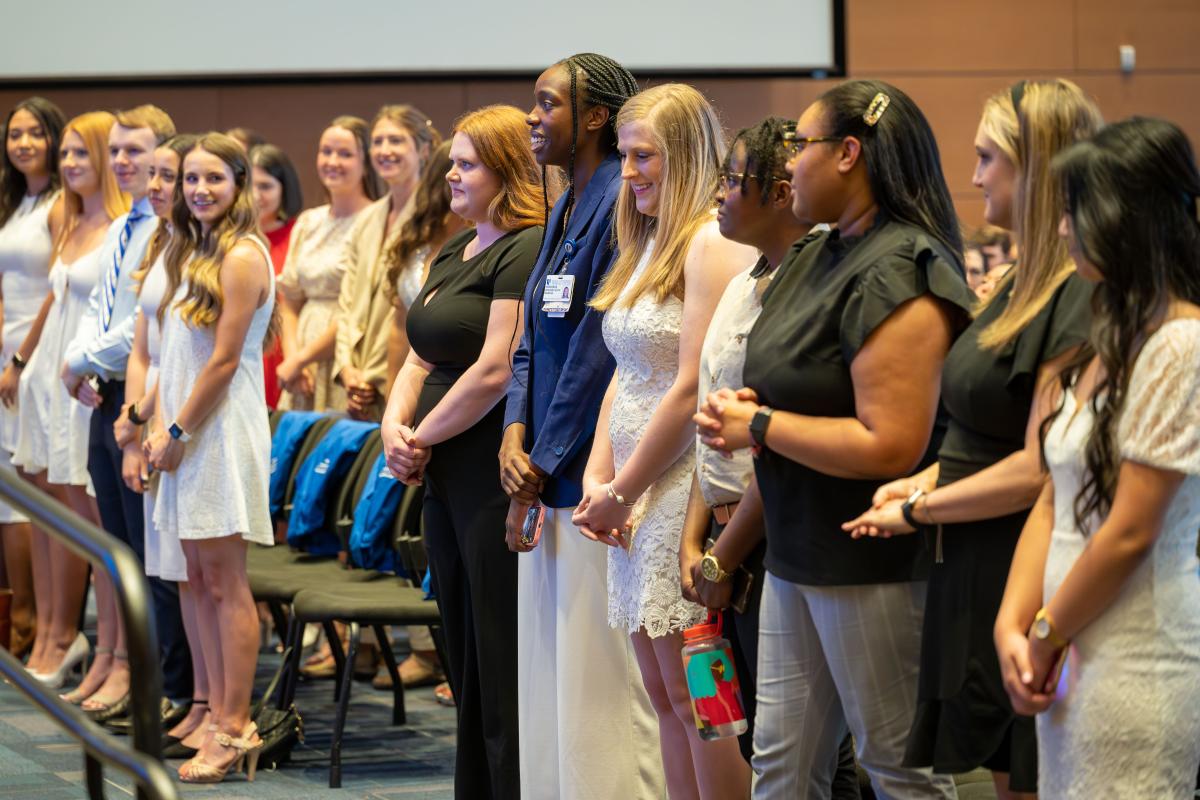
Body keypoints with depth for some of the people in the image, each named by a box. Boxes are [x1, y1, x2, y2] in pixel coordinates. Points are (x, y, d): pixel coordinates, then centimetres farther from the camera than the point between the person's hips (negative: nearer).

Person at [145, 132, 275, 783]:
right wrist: (160, 424, 6)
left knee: (225, 584, -6)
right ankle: (219, 715, 15)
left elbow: (223, 362, -15)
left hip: (222, 431, -9)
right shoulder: (194, 253, 16)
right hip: (189, 431, 9)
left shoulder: (242, 257, -12)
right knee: (201, 580, 10)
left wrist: (178, 435, -12)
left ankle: (235, 730, -2)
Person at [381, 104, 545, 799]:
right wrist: (395, 423, 0)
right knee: (465, 657, 14)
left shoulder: (529, 249, -13)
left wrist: (423, 437, -10)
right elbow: (423, 356, 18)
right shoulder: (456, 251, 17)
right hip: (448, 479, 10)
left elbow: (496, 370, -19)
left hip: (499, 475, -10)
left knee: (503, 662, -5)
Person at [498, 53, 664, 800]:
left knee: (597, 682, -5)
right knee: (544, 674, 13)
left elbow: (598, 348, -17)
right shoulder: (564, 212, 15)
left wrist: (542, 463, -13)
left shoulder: (624, 205, -14)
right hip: (546, 477, 9)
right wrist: (515, 433, -1)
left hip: (594, 476, -9)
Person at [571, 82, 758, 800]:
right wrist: (595, 479, 5)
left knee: (694, 695, -6)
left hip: (687, 489, -9)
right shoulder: (650, 245, 16)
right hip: (638, 496, 9)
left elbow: (693, 389, -17)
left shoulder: (713, 244, -13)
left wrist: (622, 492, -11)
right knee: (664, 692, 11)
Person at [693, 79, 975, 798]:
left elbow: (890, 447, -25)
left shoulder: (898, 278, -18)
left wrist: (758, 426, -15)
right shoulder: (818, 256, 11)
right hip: (798, 552, 9)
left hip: (874, 567, -9)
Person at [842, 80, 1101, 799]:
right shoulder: (1027, 282, 13)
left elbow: (1038, 469, -20)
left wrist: (921, 509, -10)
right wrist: (931, 478, 5)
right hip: (977, 573, 9)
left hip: (1025, 573, -9)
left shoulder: (1081, 298, -18)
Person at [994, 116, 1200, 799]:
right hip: (1076, 661, 9)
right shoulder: (1112, 341, 14)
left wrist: (1047, 634, -6)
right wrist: (1014, 626, -1)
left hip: (1138, 666, -9)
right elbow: (1055, 501, 11)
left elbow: (1130, 532, -17)